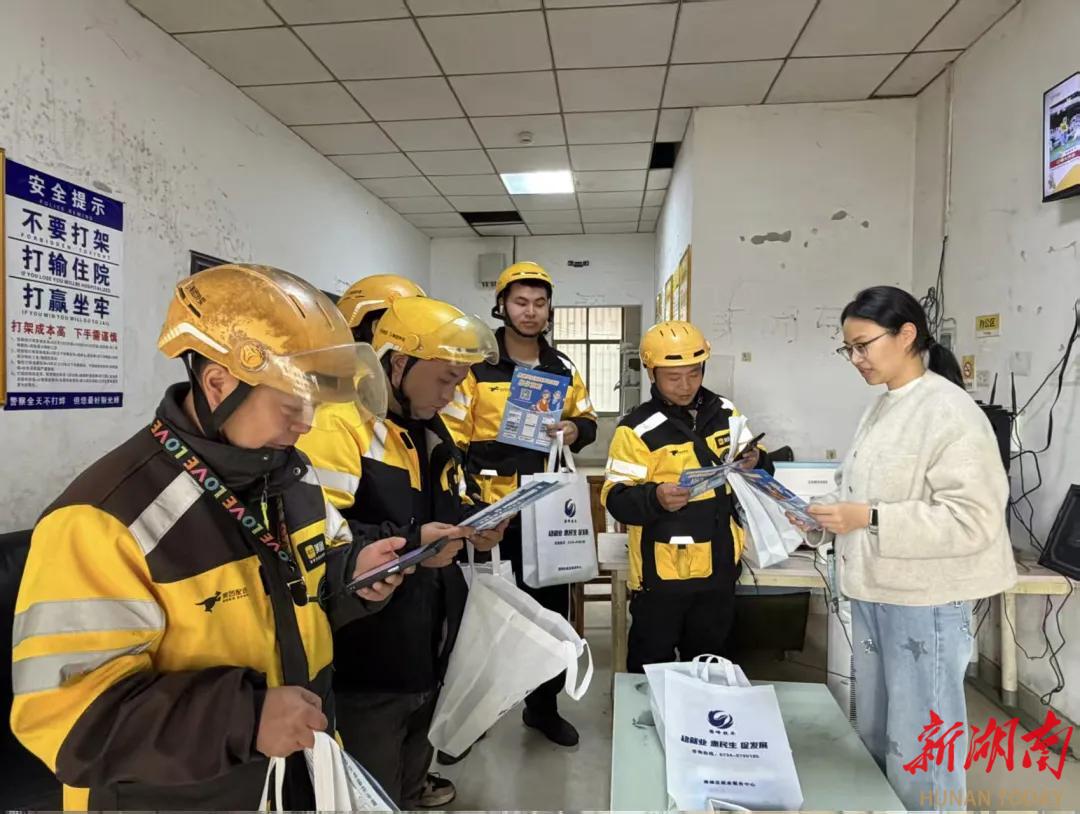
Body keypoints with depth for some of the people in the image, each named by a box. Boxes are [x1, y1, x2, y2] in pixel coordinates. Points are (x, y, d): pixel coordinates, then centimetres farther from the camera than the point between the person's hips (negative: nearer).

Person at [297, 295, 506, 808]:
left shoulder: (431, 433, 11)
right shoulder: (340, 425, -19)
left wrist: (472, 525, 0)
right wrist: (409, 542, -29)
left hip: (427, 649, 9)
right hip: (366, 662, -9)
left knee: (407, 774, 30)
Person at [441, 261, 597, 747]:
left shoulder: (563, 368, 8)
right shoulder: (475, 367, -7)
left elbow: (588, 420, 18)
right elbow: (452, 440, -9)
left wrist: (576, 430, -6)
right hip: (491, 512, -4)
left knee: (551, 609, 13)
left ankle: (544, 705, 32)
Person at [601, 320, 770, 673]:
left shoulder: (725, 413, 3)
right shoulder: (638, 429, -14)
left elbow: (759, 476, 12)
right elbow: (617, 500, -15)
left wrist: (756, 463, -11)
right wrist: (655, 498, -34)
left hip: (719, 566, 5)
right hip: (662, 571, -5)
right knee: (652, 664, 11)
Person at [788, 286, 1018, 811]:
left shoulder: (950, 411, -15)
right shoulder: (882, 409, 10)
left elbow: (973, 520, -21)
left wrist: (869, 520, -26)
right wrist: (821, 517, -1)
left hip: (924, 601, -8)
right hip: (873, 594, 8)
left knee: (918, 750, 5)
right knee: (875, 736, 21)